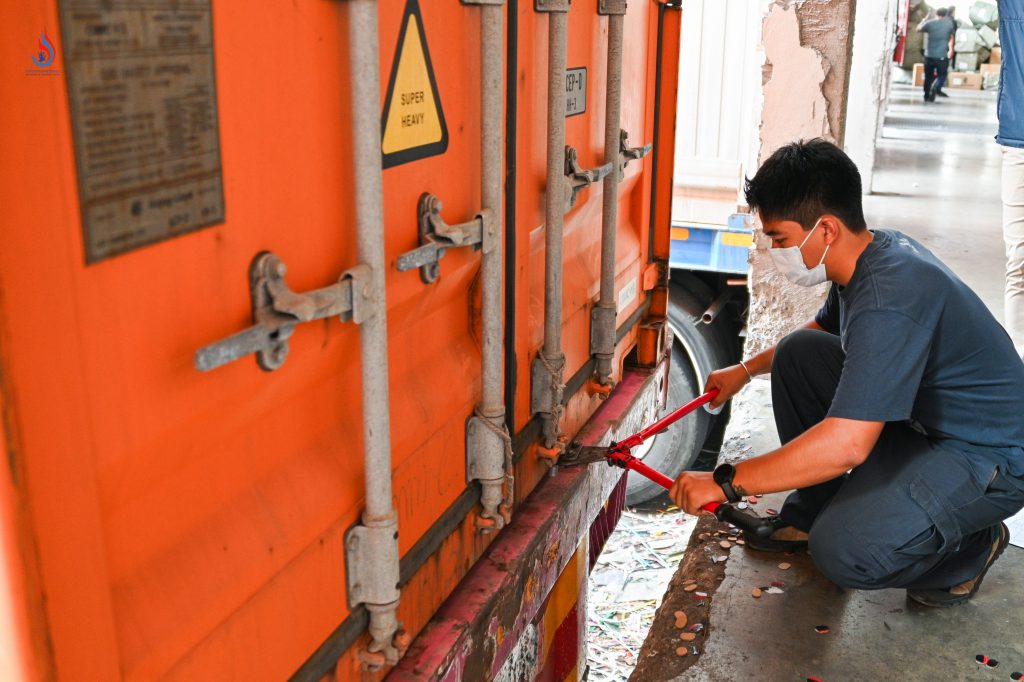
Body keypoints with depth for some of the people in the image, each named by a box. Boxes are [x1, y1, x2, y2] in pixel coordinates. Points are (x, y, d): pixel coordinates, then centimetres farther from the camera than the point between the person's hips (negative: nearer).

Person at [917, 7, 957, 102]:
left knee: (928, 77, 15)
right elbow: (952, 32, 15)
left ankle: (927, 96, 22)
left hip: (929, 55, 1)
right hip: (942, 56, -1)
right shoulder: (949, 23, -2)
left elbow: (918, 29, 10)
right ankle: (935, 87, -23)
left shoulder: (929, 23, -7)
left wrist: (926, 18, 19)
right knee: (942, 75, 7)